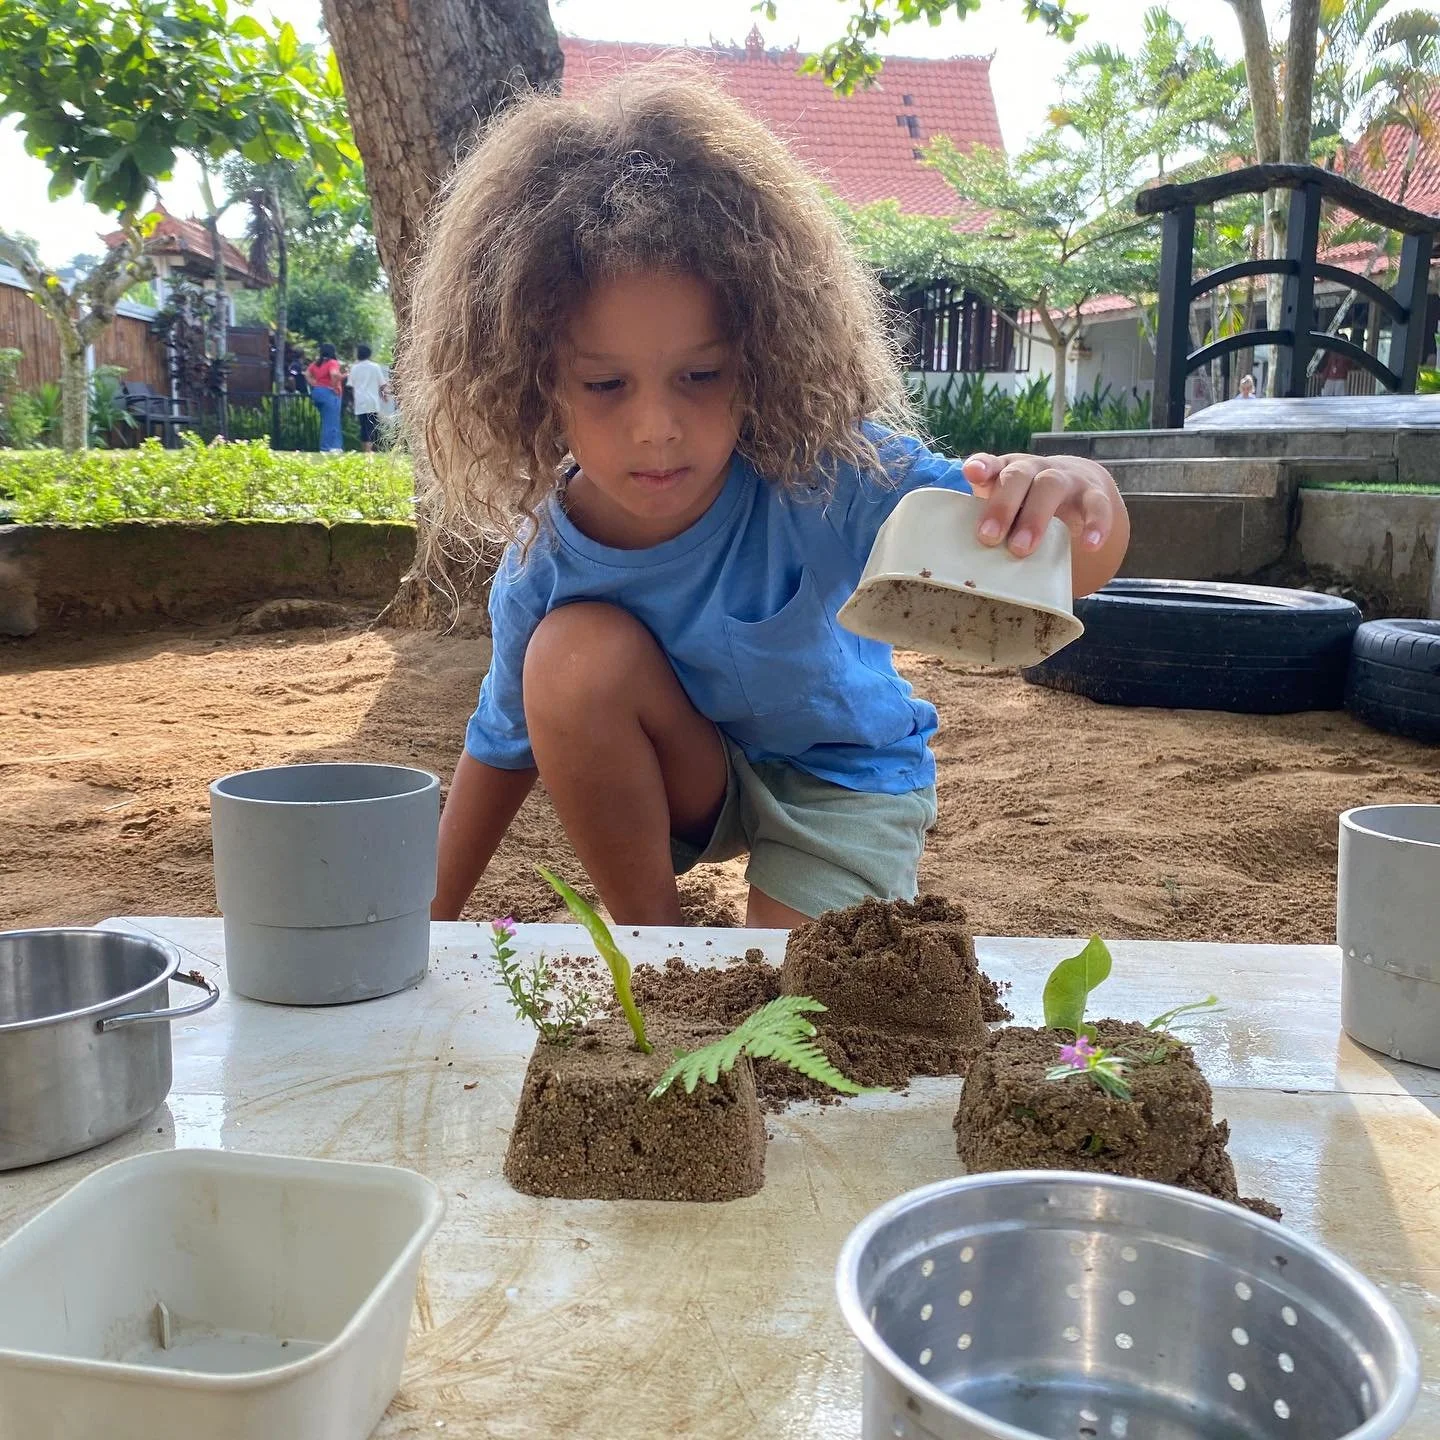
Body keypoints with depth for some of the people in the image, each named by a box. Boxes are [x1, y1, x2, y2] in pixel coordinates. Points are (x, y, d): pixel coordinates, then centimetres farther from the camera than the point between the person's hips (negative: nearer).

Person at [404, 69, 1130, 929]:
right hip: (689, 781, 2)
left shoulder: (822, 477, -32)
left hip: (844, 776, -2)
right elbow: (505, 747, -4)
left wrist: (1071, 495, -64)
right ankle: (652, 944, -7)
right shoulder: (543, 567, -21)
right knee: (575, 654, -27)